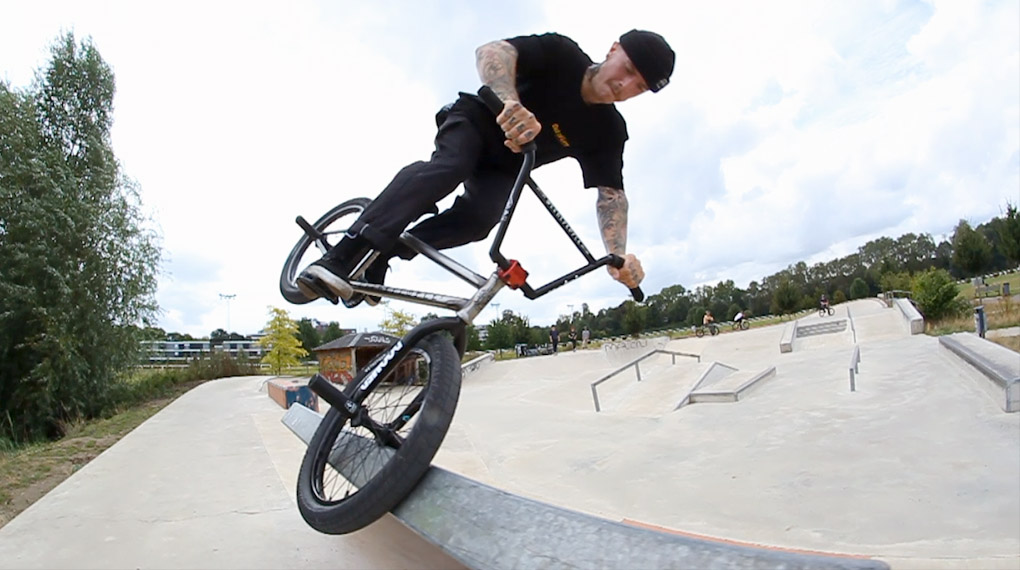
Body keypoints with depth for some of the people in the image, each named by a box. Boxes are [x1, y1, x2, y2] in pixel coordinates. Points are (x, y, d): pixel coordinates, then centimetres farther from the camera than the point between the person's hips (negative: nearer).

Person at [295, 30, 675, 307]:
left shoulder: (608, 132, -11)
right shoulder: (560, 54, -19)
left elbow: (611, 193, -17)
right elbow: (491, 51, -32)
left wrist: (618, 255, -36)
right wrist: (511, 103, -54)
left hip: (504, 169, 3)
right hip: (476, 121, -3)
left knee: (480, 219, -28)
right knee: (448, 166, -35)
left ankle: (381, 255, -15)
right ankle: (339, 257, -41)